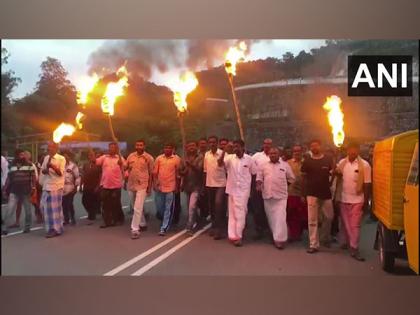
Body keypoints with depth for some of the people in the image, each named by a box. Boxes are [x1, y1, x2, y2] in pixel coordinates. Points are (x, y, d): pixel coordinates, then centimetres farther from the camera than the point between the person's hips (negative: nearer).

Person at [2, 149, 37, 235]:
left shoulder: (29, 165, 1)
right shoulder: (12, 166, 10)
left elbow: (33, 177, 0)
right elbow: (8, 178, 14)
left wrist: (33, 187, -8)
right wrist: (6, 189, 9)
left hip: (26, 191, -1)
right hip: (14, 192, 2)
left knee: (28, 210, 6)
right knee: (10, 210, -5)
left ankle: (27, 227, 20)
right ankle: (4, 228, 0)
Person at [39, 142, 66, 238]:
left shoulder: (61, 158, -7)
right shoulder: (46, 158, 13)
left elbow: (61, 173, -11)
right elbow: (42, 169, 15)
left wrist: (53, 166, -25)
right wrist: (43, 170, -8)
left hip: (56, 186, -7)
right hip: (46, 185, 7)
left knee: (54, 208, -3)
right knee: (45, 206, 10)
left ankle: (56, 229, 6)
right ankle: (51, 227, 25)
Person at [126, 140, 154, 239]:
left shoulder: (149, 158, -5)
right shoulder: (131, 156, 4)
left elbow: (151, 173, -3)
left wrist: (150, 187, -5)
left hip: (142, 186, -5)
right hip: (131, 185, 5)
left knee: (138, 208, -12)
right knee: (135, 208, 17)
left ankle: (135, 229, -8)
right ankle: (142, 223, 35)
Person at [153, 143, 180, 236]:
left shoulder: (176, 159, -1)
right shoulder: (159, 158, 4)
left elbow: (177, 174, 4)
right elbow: (155, 172, 5)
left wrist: (177, 186, 3)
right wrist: (155, 183, -3)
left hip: (170, 187, -2)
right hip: (159, 187, 2)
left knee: (168, 209, -1)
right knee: (159, 207, 12)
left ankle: (164, 228, 6)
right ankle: (165, 222, 38)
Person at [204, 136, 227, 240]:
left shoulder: (223, 154, -9)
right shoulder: (206, 155, 7)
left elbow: (227, 169, -6)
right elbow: (205, 170, 12)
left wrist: (228, 183, -10)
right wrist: (204, 184, 11)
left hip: (221, 184, -5)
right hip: (209, 184, 5)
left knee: (218, 204, -17)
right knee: (211, 206, 11)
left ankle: (220, 228, -7)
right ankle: (214, 226, 26)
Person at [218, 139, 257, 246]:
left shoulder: (249, 159, -4)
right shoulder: (230, 158, -2)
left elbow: (254, 173, 6)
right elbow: (220, 164, -16)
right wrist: (224, 152, -28)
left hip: (243, 190, -2)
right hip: (232, 190, 2)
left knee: (240, 214, 1)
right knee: (232, 213, 8)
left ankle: (237, 236, 9)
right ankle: (233, 235, 16)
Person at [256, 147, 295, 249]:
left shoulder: (285, 165, 4)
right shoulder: (264, 166, 9)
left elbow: (291, 178, 10)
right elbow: (259, 176, 12)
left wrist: (284, 186, 8)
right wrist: (258, 185, -4)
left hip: (281, 195, -3)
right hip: (267, 195, 3)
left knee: (280, 218, -9)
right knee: (271, 218, 10)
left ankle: (279, 239, -6)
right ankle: (274, 236, 25)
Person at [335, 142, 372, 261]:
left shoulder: (364, 165, -10)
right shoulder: (342, 162, 0)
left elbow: (367, 185, -8)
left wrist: (366, 201, -8)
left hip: (357, 200, -3)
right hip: (343, 199, 3)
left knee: (355, 225, 0)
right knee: (345, 223, 15)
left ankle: (354, 249, 6)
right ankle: (345, 242, 32)